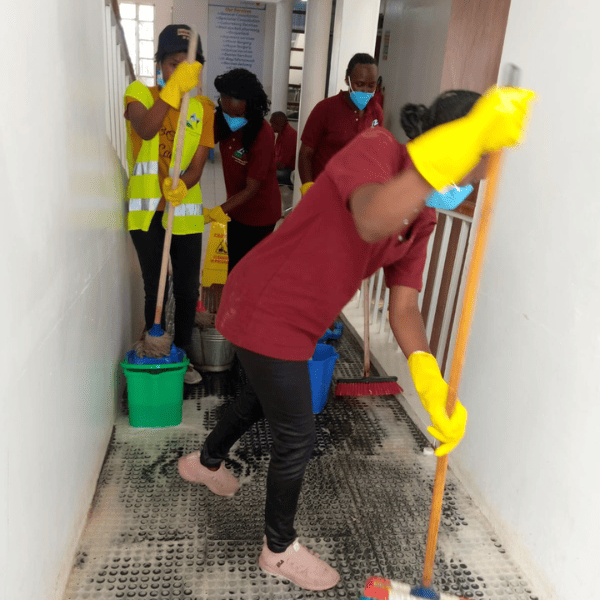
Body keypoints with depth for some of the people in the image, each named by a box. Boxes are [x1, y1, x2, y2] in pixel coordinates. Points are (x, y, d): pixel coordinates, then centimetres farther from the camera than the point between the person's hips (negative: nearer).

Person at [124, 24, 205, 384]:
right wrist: (174, 88, -36)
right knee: (154, 289, 4)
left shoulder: (201, 108, 5)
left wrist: (181, 185, -26)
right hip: (147, 210, -2)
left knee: (188, 289, 8)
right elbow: (145, 130, -25)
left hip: (186, 210, 3)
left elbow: (197, 165, -4)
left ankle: (183, 355, 25)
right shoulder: (140, 94, -2)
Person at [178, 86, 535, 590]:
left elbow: (404, 306, -5)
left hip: (295, 317, 9)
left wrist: (431, 383, -21)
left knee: (267, 395, 31)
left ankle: (206, 463, 61)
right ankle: (280, 550, 33)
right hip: (265, 312, -9)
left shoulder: (422, 220, 1)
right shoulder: (375, 148, -23)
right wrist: (465, 137, -55)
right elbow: (370, 221, -47)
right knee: (297, 439, 4)